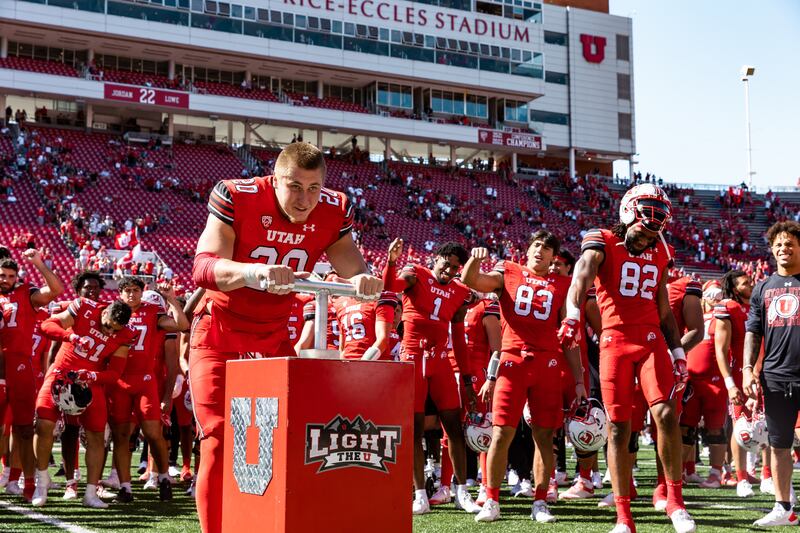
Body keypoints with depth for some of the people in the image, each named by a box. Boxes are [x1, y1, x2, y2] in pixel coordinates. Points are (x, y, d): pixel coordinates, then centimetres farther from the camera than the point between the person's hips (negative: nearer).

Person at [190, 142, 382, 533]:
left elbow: (355, 274, -7)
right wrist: (254, 271, -54)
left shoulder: (332, 212, -10)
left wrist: (363, 281, -33)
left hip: (274, 339, 4)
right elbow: (204, 267, -34)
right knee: (220, 442, -10)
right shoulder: (237, 198, -22)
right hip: (219, 335, -4)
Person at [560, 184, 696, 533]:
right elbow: (583, 273, -23)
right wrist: (572, 314, -42)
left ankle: (675, 499, 2)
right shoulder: (603, 243, -2)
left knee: (666, 414, -14)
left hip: (652, 339, 3)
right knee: (618, 428, -1)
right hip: (615, 340, -3)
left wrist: (678, 351, 16)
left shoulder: (658, 253, 13)